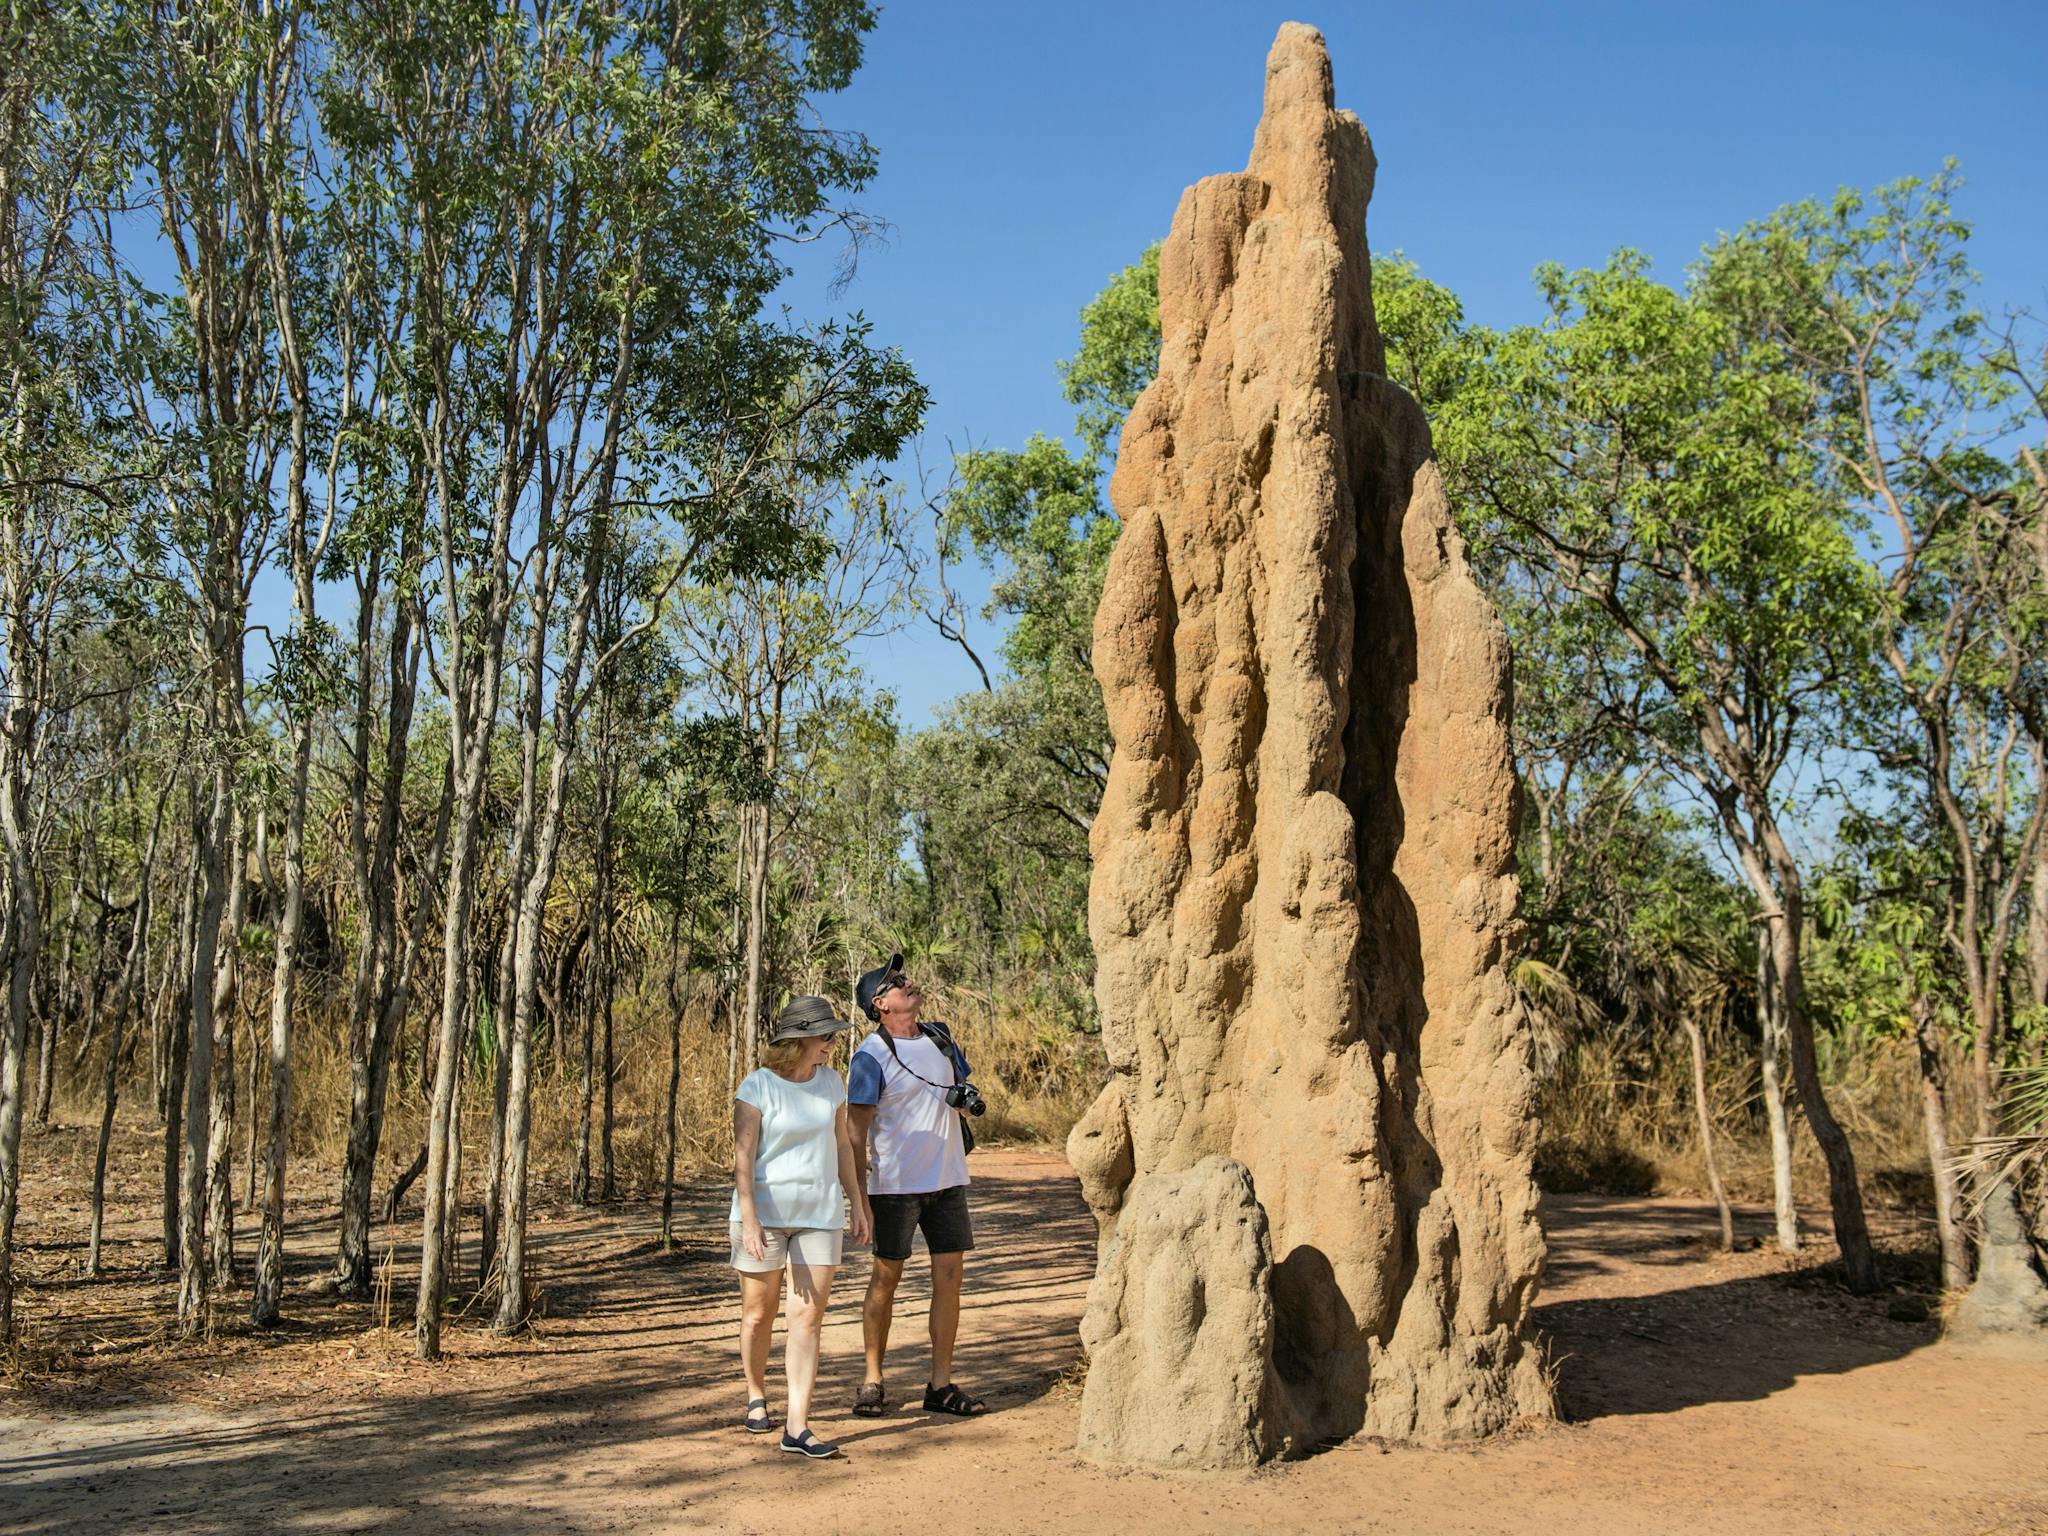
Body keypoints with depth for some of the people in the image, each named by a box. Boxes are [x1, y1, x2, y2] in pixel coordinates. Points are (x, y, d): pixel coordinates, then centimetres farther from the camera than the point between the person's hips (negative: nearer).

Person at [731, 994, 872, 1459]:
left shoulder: (830, 1082, 6)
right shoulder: (758, 1087, -11)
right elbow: (742, 1158, -14)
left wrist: (857, 1204, 14)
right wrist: (749, 1221, -20)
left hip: (820, 1215, 4)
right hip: (765, 1214, -4)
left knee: (809, 1318, -4)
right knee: (758, 1316, 9)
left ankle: (797, 1427, -4)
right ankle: (756, 1398, 34)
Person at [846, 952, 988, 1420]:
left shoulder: (941, 1037, 10)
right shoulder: (871, 1056, -9)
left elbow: (963, 1088, 23)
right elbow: (858, 1130, -10)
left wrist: (967, 1098, -2)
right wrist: (858, 1193, -15)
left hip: (948, 1179, 5)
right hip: (895, 1184, -5)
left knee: (949, 1273, 3)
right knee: (886, 1277, 4)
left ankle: (941, 1385, 10)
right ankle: (872, 1381, 15)